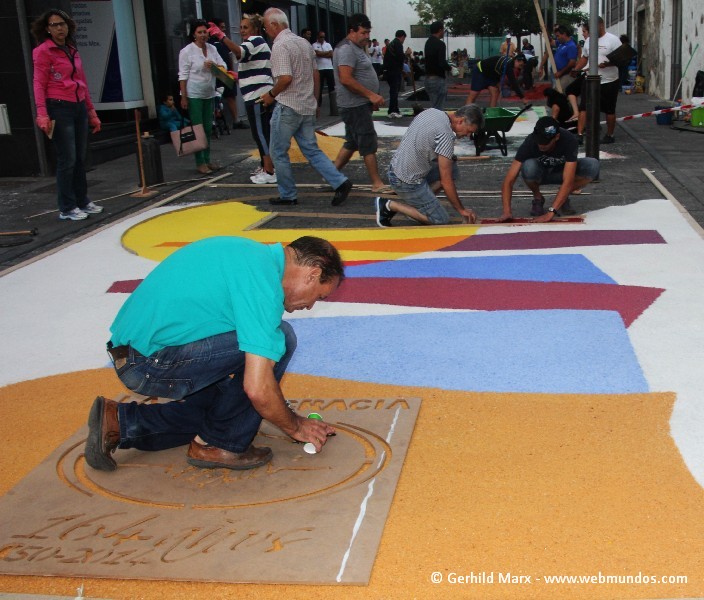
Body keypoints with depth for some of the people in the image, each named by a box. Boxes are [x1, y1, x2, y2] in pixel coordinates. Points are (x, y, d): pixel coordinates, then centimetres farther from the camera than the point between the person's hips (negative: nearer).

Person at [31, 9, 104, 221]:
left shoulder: (72, 50, 15)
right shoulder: (43, 51, -5)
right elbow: (39, 84, -9)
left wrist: (91, 112, 18)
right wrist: (42, 114, -20)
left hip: (80, 108, 7)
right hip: (59, 109, -6)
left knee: (80, 158, 12)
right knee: (67, 160, -5)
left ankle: (82, 201, 24)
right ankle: (67, 209, 4)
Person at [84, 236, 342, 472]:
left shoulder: (251, 252, 12)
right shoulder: (264, 281, -18)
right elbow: (258, 389, -21)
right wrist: (296, 426, -2)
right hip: (151, 361, -10)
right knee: (280, 340, -12)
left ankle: (121, 422, 19)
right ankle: (221, 444, 1)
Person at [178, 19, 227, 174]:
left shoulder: (212, 48, 8)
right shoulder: (187, 51, -8)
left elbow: (223, 66, 5)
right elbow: (183, 75, -11)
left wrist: (213, 65, -16)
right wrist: (183, 97, -15)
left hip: (209, 94, 6)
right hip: (194, 95, -6)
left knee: (208, 128, 10)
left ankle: (207, 160, 19)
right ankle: (200, 163, 1)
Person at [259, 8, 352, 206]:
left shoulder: (280, 45, -15)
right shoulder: (304, 43, 12)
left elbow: (285, 78, -23)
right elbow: (316, 74, 16)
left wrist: (271, 95, -8)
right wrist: (315, 100, 24)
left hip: (288, 107, -8)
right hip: (307, 107, 8)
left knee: (279, 153, 6)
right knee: (312, 150, 11)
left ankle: (287, 195, 12)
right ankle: (340, 182, -1)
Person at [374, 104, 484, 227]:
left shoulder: (432, 111, 4)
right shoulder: (446, 135, -22)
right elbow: (446, 182, -18)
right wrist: (461, 210, -7)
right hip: (407, 182, -9)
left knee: (451, 168, 13)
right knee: (441, 220, -2)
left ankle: (414, 202, 9)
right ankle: (390, 205, -3)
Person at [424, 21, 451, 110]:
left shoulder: (428, 42, 12)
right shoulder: (440, 44, -16)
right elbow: (442, 63, -24)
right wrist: (449, 68, -5)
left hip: (428, 78, 9)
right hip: (437, 79, -9)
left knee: (433, 107, 16)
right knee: (438, 109, -6)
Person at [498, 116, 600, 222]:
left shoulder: (569, 141, -33)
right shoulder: (530, 143, -31)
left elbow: (568, 182, -38)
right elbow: (508, 181, -33)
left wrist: (550, 213, -47)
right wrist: (507, 211, -46)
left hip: (562, 172, 1)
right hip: (540, 174, 0)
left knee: (593, 166, -29)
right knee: (528, 166, -37)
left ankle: (563, 198, -5)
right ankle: (538, 199, -7)